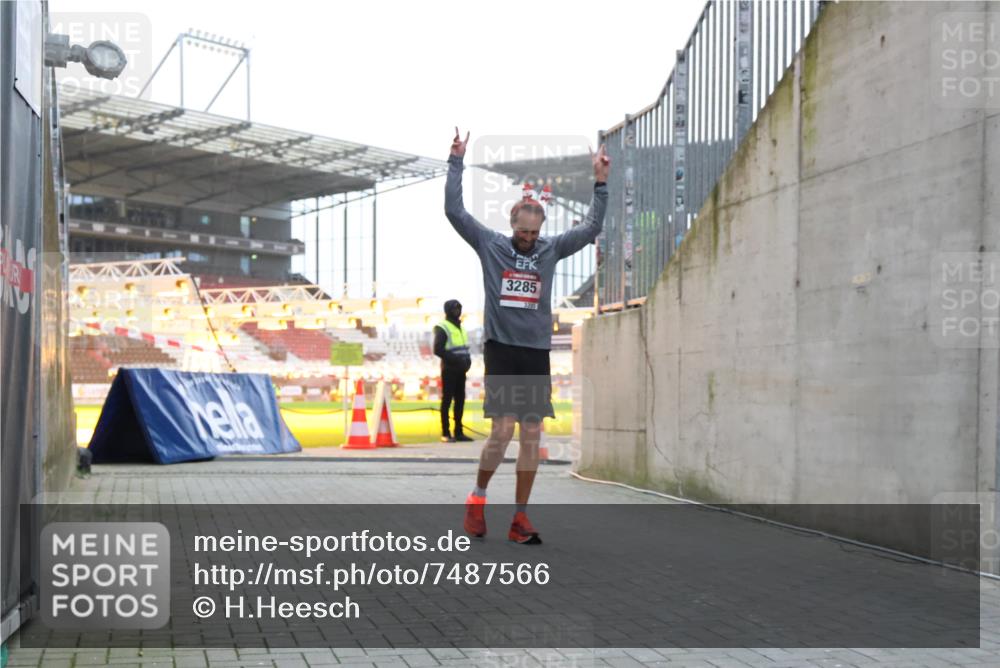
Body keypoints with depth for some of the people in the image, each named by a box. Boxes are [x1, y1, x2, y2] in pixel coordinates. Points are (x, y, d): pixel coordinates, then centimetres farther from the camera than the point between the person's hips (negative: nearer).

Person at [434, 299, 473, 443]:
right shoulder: (442, 328, -7)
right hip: (449, 370, -7)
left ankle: (458, 432, 13)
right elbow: (437, 349, -15)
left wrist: (467, 360, 2)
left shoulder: (461, 328, 19)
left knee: (460, 400, 7)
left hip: (461, 370, 8)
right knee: (447, 400, -4)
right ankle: (445, 433, -1)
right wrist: (454, 359, -20)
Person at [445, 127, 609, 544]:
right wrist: (456, 162, -4)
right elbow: (454, 211, -2)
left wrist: (600, 182, 3)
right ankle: (478, 497, 14)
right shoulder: (490, 244, 3)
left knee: (532, 435, 1)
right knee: (502, 431, -11)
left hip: (537, 353, 3)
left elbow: (591, 228, 9)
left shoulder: (551, 249, 10)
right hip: (501, 349, -3)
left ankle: (520, 518, 10)